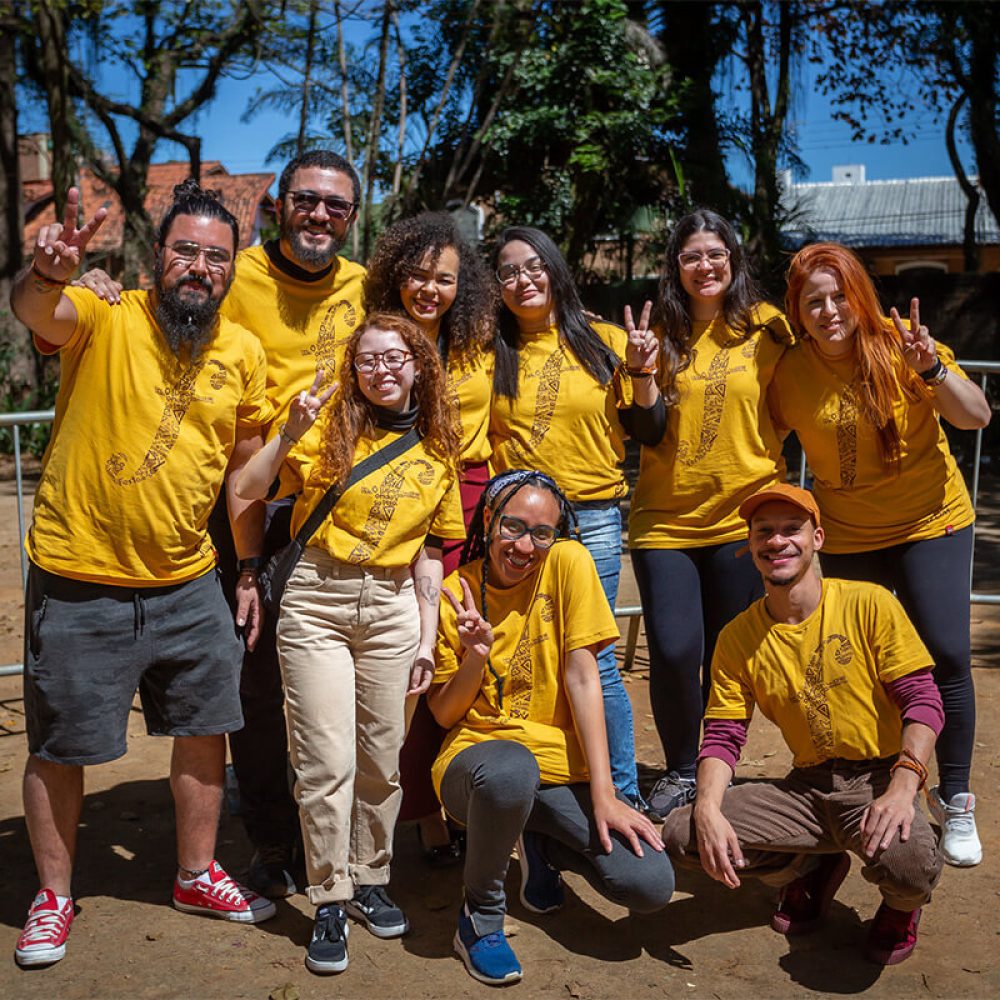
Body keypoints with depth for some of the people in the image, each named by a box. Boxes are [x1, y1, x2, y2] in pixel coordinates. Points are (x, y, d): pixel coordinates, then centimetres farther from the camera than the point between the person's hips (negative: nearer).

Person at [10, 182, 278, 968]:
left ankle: (197, 876, 34)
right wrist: (47, 271, -56)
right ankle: (54, 896, 29)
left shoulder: (244, 352, 2)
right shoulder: (104, 321, -10)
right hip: (79, 580, -4)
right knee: (60, 746, 8)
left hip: (187, 584, 4)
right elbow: (34, 308, -33)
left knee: (205, 728, 13)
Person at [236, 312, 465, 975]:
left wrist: (427, 640, 7)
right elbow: (249, 490, -12)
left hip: (392, 607, 3)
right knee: (328, 761, -3)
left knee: (383, 758, 9)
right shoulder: (332, 427, -2)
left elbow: (429, 552, 10)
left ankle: (370, 878, 29)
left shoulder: (436, 450, 8)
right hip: (317, 601, -3)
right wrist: (290, 434, -26)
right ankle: (330, 901, 12)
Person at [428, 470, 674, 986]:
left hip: (562, 767, 1)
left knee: (650, 884, -20)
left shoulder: (567, 562, -6)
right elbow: (444, 715, 0)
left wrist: (603, 794, -16)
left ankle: (541, 845, 13)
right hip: (476, 755, -1)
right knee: (511, 769, -39)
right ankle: (480, 914, -9)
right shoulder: (453, 593, -3)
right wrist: (476, 656, -20)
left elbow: (581, 677, -10)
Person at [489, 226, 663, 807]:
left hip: (592, 521, -1)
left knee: (593, 662, -1)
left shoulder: (604, 342, 6)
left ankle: (623, 794, 14)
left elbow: (648, 430, 8)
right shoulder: (492, 352, 9)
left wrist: (642, 374, -6)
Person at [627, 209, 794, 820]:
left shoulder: (768, 328, 2)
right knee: (674, 652, -7)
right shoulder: (663, 334, 5)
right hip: (666, 518, 1)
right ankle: (680, 770, 17)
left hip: (743, 517, 0)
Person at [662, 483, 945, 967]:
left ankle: (902, 903, 7)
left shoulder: (869, 604, -7)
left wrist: (903, 787, -26)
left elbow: (922, 699, -9)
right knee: (682, 834, -15)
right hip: (806, 786, 3)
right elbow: (722, 735, 0)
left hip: (879, 779, -3)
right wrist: (708, 809, -20)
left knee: (908, 863, -36)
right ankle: (813, 868, 13)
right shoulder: (737, 638, 1)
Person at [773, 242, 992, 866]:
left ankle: (955, 802, 9)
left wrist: (933, 371, -30)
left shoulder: (900, 345, -13)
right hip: (846, 536, 2)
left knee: (946, 656, -9)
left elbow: (977, 417, -15)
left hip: (932, 522, -1)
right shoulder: (791, 372, -8)